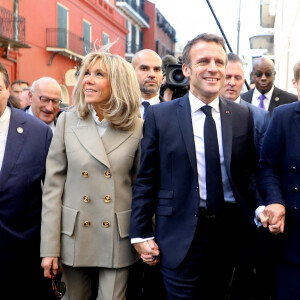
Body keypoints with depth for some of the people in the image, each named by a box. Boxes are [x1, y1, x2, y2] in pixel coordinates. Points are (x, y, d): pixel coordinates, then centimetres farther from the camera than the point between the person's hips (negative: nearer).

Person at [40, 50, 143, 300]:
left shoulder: (138, 128, -4)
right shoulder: (67, 122, -2)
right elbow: (53, 186, -2)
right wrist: (49, 248, -5)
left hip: (118, 239, -1)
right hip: (74, 237, 2)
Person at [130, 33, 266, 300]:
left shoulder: (243, 116, 5)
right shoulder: (159, 115, -3)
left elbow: (247, 173, 8)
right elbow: (146, 179, -1)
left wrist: (261, 210, -7)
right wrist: (141, 235, -4)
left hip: (232, 234, 3)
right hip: (181, 236, -2)